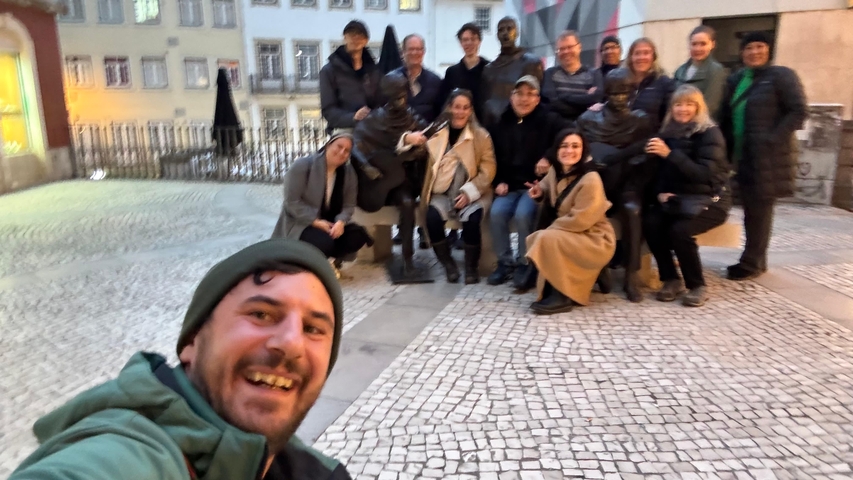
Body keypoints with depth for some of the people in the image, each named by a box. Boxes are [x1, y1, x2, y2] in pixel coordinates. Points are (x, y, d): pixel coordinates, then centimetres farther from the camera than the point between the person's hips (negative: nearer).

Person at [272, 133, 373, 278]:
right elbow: (292, 202, -17)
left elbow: (349, 205, -2)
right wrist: (316, 221, -25)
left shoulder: (349, 173, 2)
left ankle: (330, 260, 4)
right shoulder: (302, 166, -13)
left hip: (331, 223, 5)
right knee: (325, 242, -34)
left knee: (358, 236, -21)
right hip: (300, 224, -5)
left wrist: (340, 222, -25)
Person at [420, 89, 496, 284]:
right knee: (432, 216, -29)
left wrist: (468, 192, -13)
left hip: (472, 193, -1)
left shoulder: (481, 135, 4)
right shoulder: (437, 133, 9)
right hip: (443, 192, 2)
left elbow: (488, 170, -1)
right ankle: (448, 264, -6)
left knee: (471, 219, -32)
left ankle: (471, 266, -7)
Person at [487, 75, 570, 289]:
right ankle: (505, 262, -6)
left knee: (523, 214, -31)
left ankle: (525, 265, -12)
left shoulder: (549, 121, -2)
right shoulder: (501, 124, 12)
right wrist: (499, 182, 4)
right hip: (510, 185, 4)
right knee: (496, 213, -24)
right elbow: (493, 158, 19)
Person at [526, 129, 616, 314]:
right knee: (537, 239, -8)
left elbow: (580, 220, -23)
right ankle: (555, 291, 3)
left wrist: (549, 229, -13)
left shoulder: (590, 179, -22)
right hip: (570, 234, 8)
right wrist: (540, 193, 0)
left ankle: (562, 296, -15)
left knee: (547, 239, -26)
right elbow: (548, 189, 24)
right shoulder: (555, 171, 1)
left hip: (595, 240, -8)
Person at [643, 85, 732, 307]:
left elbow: (705, 173, -23)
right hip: (678, 199, 5)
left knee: (680, 230, -31)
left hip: (709, 200, -5)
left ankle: (697, 286, -11)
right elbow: (662, 171, 12)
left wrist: (669, 154, -30)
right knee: (650, 223, -25)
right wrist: (661, 192, -10)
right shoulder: (669, 133, 7)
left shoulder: (710, 133, -9)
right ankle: (670, 279, -9)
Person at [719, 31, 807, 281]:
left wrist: (772, 139, -18)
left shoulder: (782, 75, -4)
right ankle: (757, 260, 20)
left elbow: (799, 111, -10)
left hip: (769, 155, -6)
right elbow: (726, 115, 17)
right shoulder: (735, 80, 15)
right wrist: (728, 145, 5)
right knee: (750, 208, 10)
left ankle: (751, 263, 4)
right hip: (743, 155, 7)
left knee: (760, 209, -3)